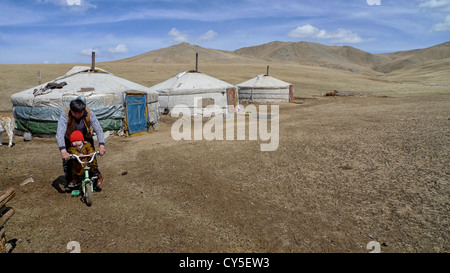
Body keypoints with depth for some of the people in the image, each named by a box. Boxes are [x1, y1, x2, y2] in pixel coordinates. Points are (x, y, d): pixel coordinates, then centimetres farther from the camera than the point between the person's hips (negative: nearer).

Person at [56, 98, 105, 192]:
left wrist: (101, 145, -47)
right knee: (67, 159, -6)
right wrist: (63, 150, -54)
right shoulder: (65, 115, -33)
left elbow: (98, 129, -33)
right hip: (70, 139, 0)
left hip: (86, 138, 0)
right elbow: (60, 133, -42)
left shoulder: (89, 114, -30)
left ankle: (98, 176, 14)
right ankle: (69, 180, 17)